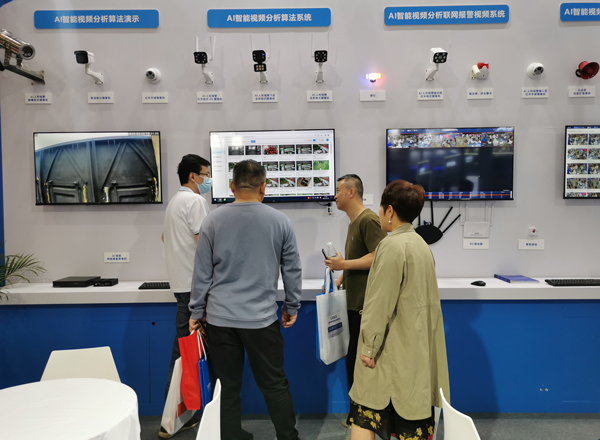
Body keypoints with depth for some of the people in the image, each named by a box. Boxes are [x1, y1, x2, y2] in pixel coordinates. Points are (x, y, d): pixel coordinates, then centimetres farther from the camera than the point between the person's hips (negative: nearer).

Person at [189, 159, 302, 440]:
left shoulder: (213, 221, -2)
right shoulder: (280, 222, -3)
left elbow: (202, 272, 1)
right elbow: (292, 270, 4)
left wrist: (197, 312, 12)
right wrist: (292, 307, 16)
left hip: (220, 319, 1)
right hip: (262, 318, -1)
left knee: (227, 388, 13)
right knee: (275, 386, 13)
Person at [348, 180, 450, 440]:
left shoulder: (391, 245, -17)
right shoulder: (421, 244, 10)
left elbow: (381, 304, -18)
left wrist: (369, 347, -12)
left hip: (394, 350, -8)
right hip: (419, 348, 9)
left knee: (364, 417, 3)